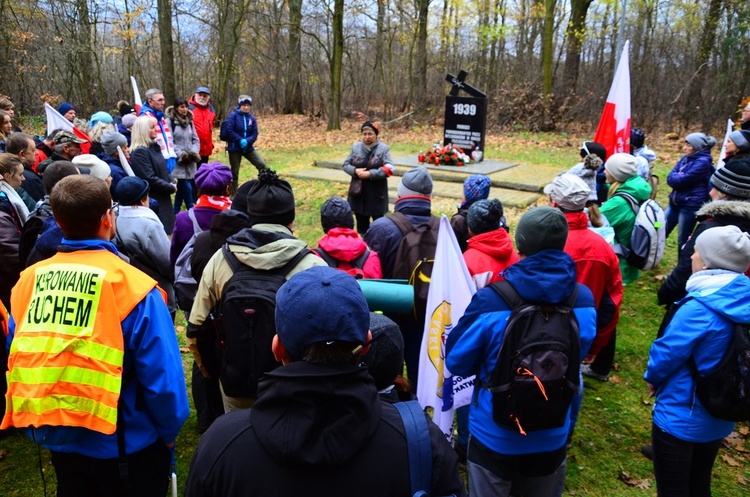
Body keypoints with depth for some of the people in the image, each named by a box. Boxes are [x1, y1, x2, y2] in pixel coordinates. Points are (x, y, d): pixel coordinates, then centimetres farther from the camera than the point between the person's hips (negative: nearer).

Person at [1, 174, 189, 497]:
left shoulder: (28, 281, -6)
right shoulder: (133, 286, -21)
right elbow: (162, 375, -20)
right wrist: (169, 431, -2)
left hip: (55, 437, 5)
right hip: (124, 444, -4)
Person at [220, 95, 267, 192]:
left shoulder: (252, 118, 2)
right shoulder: (233, 115, -9)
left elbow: (255, 134, 0)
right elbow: (229, 130, -16)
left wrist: (247, 141, -19)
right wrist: (240, 140, -21)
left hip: (248, 148, 3)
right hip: (234, 148, -3)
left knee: (262, 165, -10)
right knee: (234, 172, 5)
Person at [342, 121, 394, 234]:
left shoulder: (383, 148, -6)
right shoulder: (356, 147, 4)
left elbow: (389, 169, -15)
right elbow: (345, 165, 7)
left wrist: (370, 174, -22)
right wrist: (355, 170, -14)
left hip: (376, 192, -3)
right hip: (359, 191, 4)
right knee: (361, 221, 14)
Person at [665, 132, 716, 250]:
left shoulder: (703, 162, -15)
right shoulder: (685, 158, 10)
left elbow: (682, 180, -20)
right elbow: (670, 178, 5)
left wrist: (676, 177, -1)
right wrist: (679, 177, -14)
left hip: (691, 205, -8)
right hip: (675, 202, 8)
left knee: (683, 241, 5)